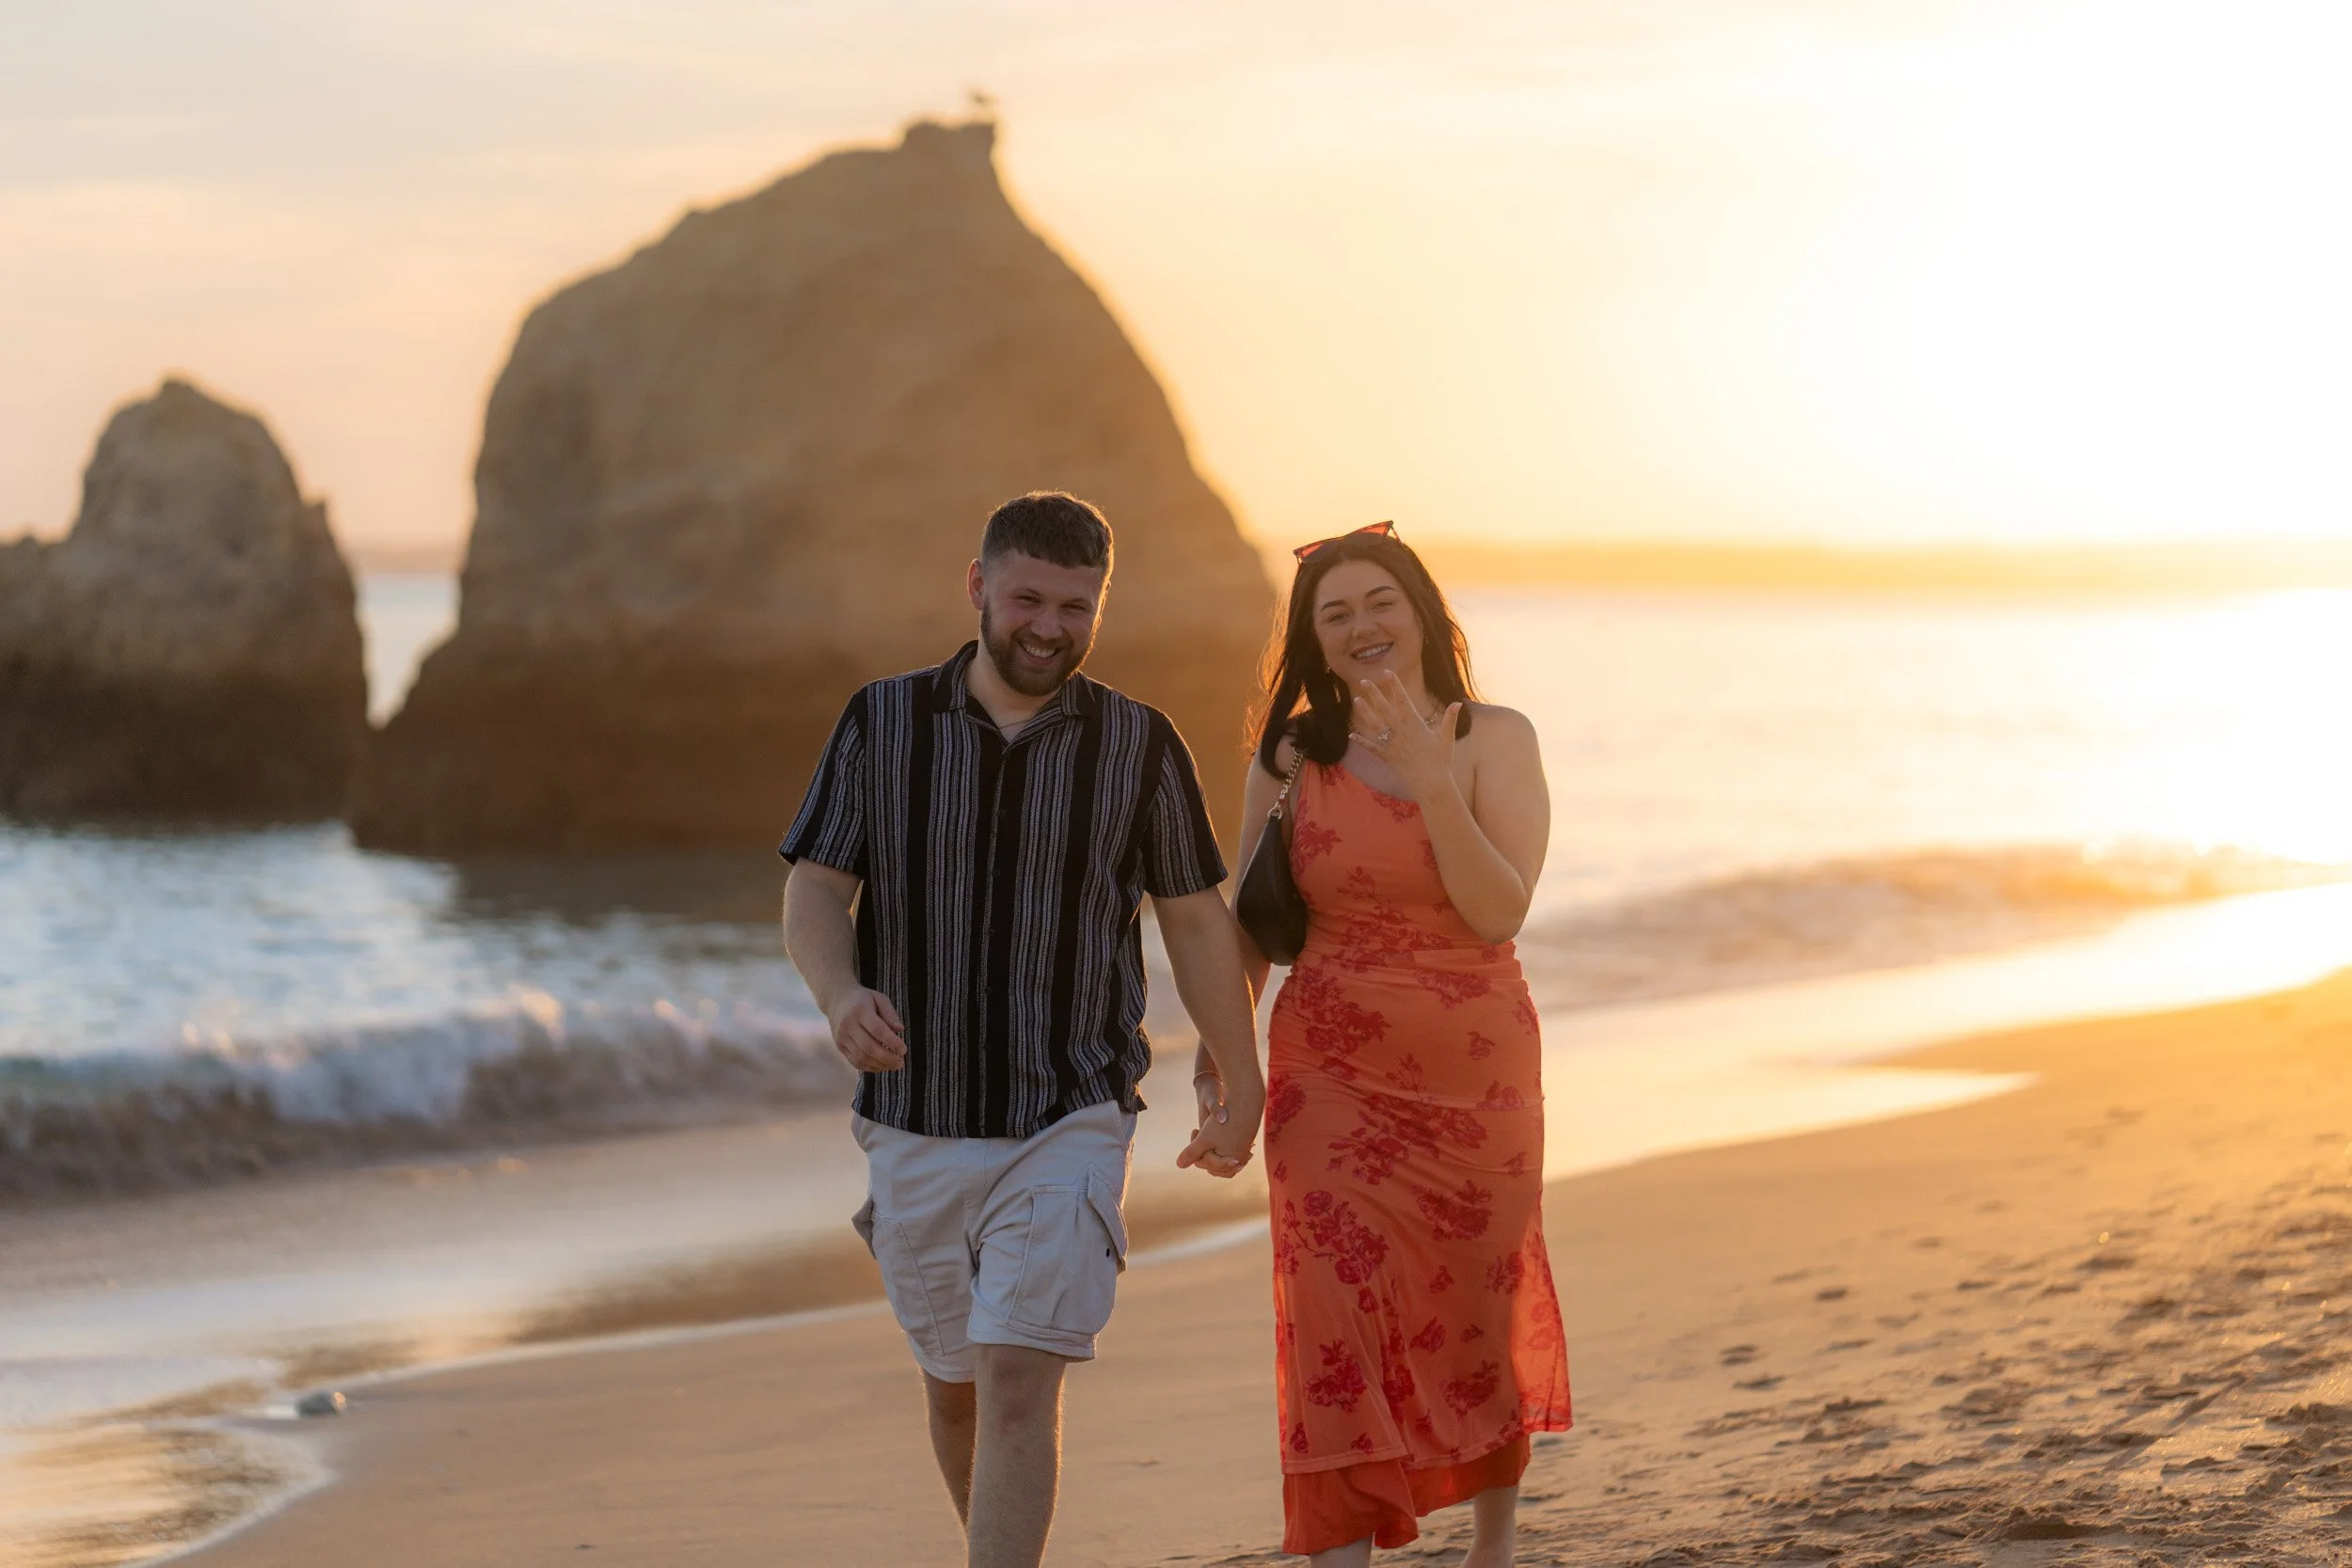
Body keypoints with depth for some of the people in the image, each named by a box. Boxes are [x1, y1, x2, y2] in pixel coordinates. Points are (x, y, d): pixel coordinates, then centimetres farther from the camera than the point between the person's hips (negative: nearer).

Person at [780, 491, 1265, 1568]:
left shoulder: (1138, 744, -1)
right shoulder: (883, 722, 0)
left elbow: (1197, 923, 7)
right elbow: (815, 889, -4)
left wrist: (1240, 1089, 11)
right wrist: (840, 995, -25)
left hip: (1069, 1125, -2)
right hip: (915, 1123, 2)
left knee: (1020, 1381, -15)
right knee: (955, 1386, 15)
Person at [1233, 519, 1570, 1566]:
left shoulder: (1494, 740, -4)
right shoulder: (1292, 754, 1)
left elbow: (1501, 911, -16)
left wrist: (1431, 779, -23)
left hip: (1475, 1077, 0)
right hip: (1334, 1082, 0)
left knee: (1482, 1317, 13)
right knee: (1337, 1323, -10)